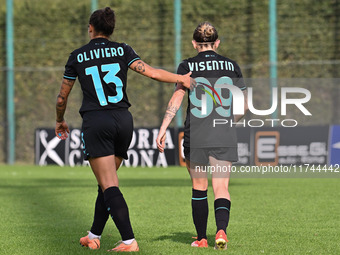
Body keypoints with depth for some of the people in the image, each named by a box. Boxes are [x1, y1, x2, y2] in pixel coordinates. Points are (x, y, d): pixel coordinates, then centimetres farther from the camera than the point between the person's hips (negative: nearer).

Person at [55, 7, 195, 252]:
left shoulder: (77, 57, 5)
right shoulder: (123, 50, 7)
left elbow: (62, 97, 13)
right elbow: (151, 72, -5)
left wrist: (60, 121, 31)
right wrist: (181, 78, 8)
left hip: (96, 123, -3)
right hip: (124, 121, 4)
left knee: (109, 186, -7)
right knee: (107, 183, 18)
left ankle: (129, 241, -20)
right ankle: (94, 236, 26)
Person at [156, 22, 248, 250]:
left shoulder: (187, 66, 0)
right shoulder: (231, 66, 7)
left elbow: (177, 98, -12)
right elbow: (244, 105, 10)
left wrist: (163, 129, -13)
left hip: (195, 137, -1)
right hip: (225, 137, 1)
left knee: (199, 188, 13)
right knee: (221, 187, 0)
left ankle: (201, 238, 17)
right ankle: (222, 230, -24)